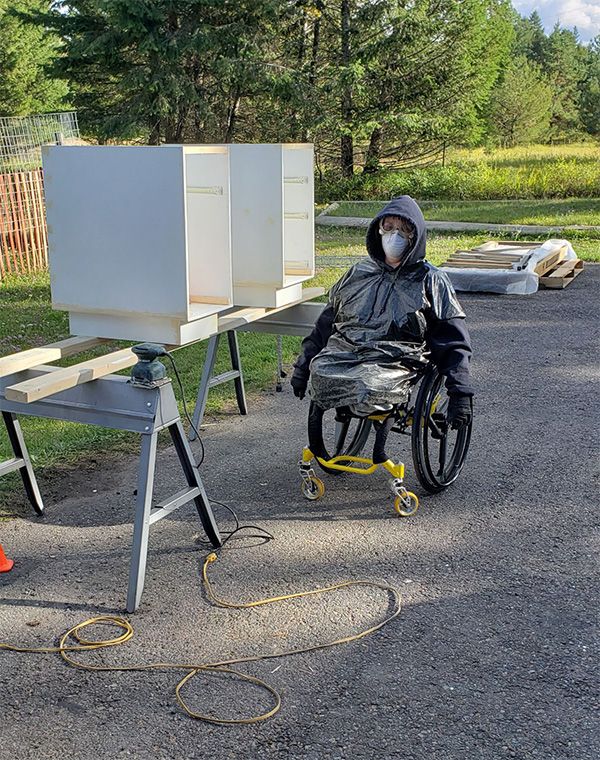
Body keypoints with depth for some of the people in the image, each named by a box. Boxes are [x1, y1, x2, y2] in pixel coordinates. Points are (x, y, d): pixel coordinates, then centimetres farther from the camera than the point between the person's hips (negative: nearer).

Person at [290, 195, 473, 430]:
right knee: (320, 374, -29)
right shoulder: (358, 272, 22)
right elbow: (326, 323, 26)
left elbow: (454, 342, 8)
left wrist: (461, 393, -2)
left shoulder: (430, 281, 11)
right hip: (342, 350, 4)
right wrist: (303, 366, 20)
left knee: (367, 386, -36)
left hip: (394, 362, -4)